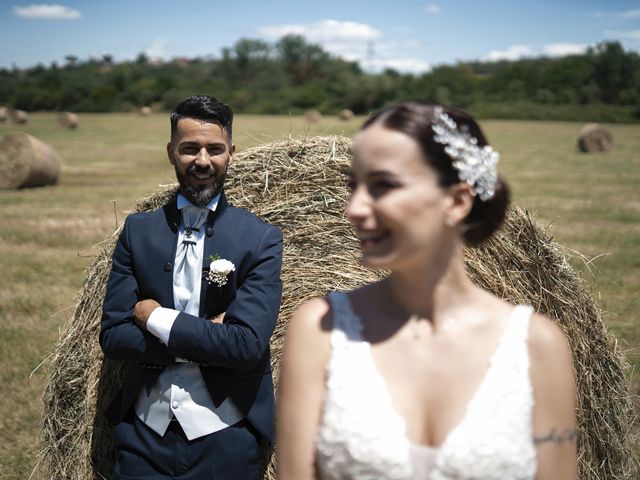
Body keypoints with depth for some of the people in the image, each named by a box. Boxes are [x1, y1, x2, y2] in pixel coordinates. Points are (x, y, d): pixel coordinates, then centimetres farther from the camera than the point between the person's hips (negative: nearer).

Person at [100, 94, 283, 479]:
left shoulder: (261, 239, -6)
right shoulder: (137, 230, 3)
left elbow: (246, 345, -17)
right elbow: (112, 336, -4)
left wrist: (156, 317, -11)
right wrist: (206, 334, -13)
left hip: (225, 439, -2)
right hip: (144, 433, 2)